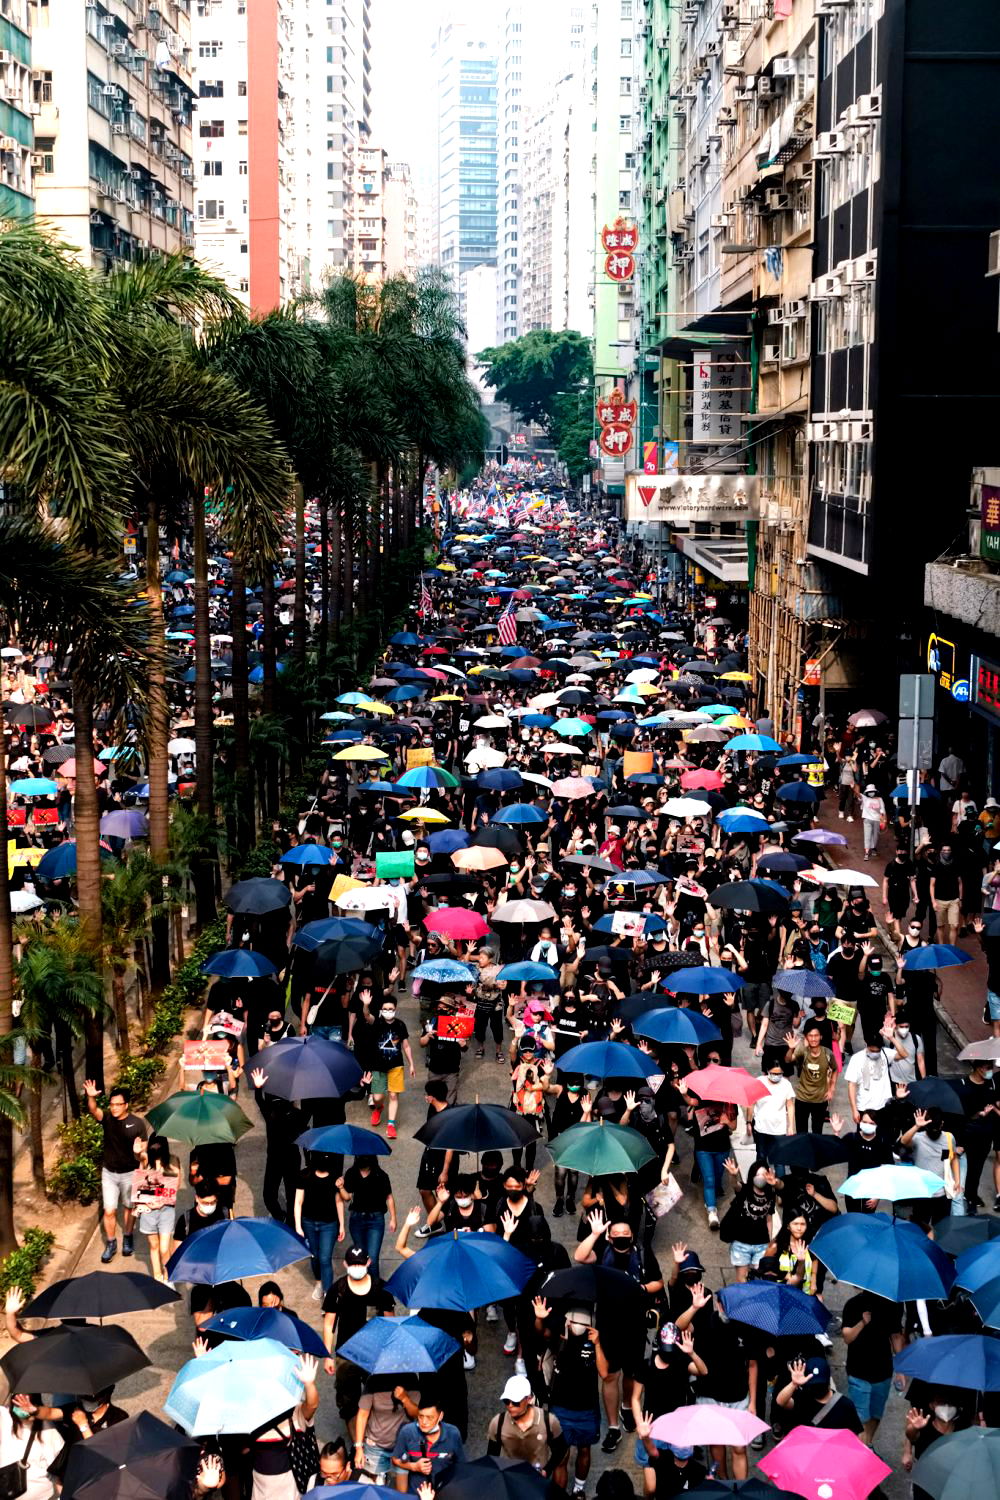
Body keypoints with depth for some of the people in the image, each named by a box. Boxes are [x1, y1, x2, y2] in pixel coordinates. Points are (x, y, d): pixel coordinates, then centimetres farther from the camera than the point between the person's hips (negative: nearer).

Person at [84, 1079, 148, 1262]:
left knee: (128, 1207, 17)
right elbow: (94, 1110, -31)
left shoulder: (137, 1124, -14)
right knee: (109, 1211, 1)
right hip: (109, 1173, 1)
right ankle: (111, 1244, 18)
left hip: (129, 1173, -1)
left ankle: (127, 1239, 37)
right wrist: (91, 1097, -52)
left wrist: (139, 1152, -35)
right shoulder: (107, 1118, -10)